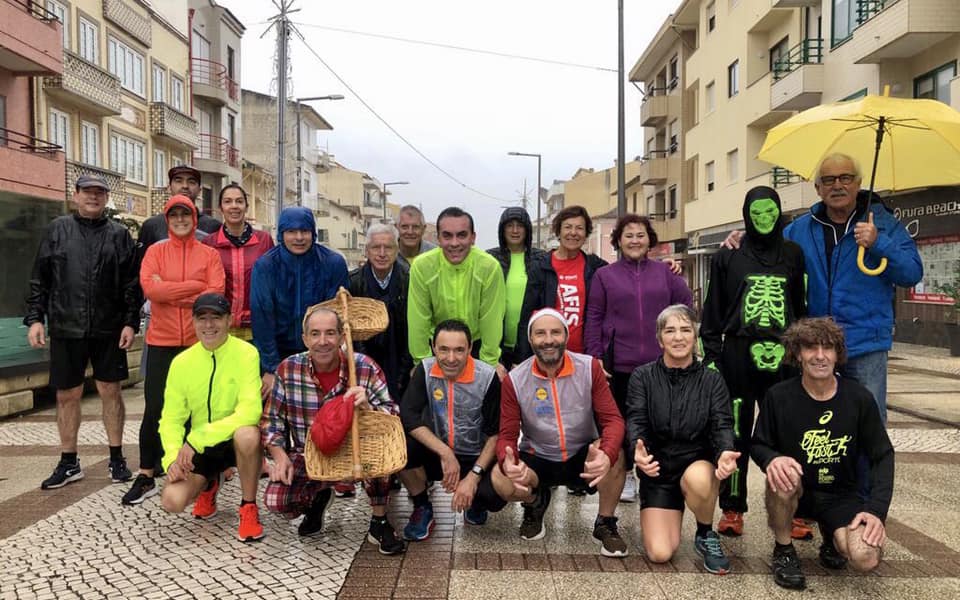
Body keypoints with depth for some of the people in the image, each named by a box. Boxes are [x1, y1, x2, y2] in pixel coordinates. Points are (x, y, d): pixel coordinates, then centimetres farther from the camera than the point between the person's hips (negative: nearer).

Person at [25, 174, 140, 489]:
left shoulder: (119, 234, 5)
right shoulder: (57, 229, 7)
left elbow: (131, 284, 3)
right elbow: (39, 279, 7)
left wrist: (131, 322, -4)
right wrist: (34, 318, -1)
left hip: (108, 330, -1)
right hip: (65, 328, 1)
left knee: (110, 392, 5)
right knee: (67, 395, 8)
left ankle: (117, 458, 17)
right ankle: (68, 463, 21)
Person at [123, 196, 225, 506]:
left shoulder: (209, 254, 4)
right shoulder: (155, 251, 5)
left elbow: (215, 294, -10)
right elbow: (150, 288, -11)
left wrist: (169, 292, -11)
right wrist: (195, 285, -13)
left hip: (198, 342, 0)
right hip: (161, 342, 0)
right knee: (154, 410, 2)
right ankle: (146, 477, 15)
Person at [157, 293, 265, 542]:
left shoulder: (246, 353, -17)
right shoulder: (182, 362, -3)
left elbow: (250, 411, -27)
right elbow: (171, 418, 0)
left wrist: (196, 439, -28)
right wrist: (173, 457, -18)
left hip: (236, 439, -4)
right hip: (198, 447, 4)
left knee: (247, 435, -38)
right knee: (172, 501, -17)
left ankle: (249, 508, -12)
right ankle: (209, 485, 22)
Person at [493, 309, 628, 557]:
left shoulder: (589, 368, -12)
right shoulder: (514, 380, -11)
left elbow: (613, 419, -16)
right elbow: (507, 435, -10)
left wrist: (606, 455, -39)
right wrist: (508, 462, -36)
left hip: (583, 457, 0)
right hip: (538, 460, 1)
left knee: (615, 453, -32)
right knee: (501, 480, -29)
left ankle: (605, 524, -3)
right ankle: (536, 503, 11)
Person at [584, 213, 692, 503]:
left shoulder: (665, 272, 8)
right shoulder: (604, 275, 4)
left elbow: (686, 302, 10)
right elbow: (593, 319, 1)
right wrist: (595, 357, -5)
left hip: (659, 362, 1)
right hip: (619, 363, -1)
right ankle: (626, 475, 25)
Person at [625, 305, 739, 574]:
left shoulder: (712, 380, -2)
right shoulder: (642, 377, -4)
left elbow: (722, 424, -12)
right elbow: (636, 420, -15)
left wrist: (725, 452, -36)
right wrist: (638, 449, -38)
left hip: (698, 463, 0)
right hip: (658, 469, 1)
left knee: (698, 478, -39)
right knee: (660, 554, -12)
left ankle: (706, 536, -5)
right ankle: (669, 515, 25)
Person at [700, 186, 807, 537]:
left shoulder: (793, 254, 11)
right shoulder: (728, 256, 6)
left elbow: (803, 307, 14)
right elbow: (712, 311, 6)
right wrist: (711, 355, 0)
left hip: (781, 359, 1)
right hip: (738, 357, -1)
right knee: (736, 436, 5)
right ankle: (732, 510, 16)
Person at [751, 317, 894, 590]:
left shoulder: (859, 398, -8)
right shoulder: (779, 396, -11)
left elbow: (883, 455, -1)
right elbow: (758, 445, -3)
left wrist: (877, 509, -14)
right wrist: (772, 459, -29)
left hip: (840, 495, 1)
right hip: (794, 491, -1)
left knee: (867, 558, -25)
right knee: (783, 473, -36)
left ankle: (831, 534, 14)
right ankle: (783, 550, -8)